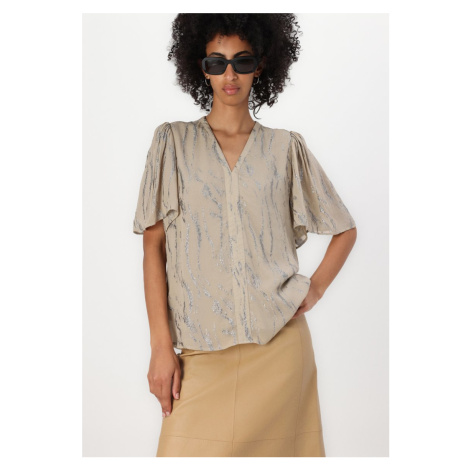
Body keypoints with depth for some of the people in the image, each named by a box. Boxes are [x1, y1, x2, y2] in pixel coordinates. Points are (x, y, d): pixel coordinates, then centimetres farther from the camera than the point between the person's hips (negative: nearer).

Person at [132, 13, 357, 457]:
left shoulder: (287, 147, 8)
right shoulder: (173, 141, 6)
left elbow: (346, 229, 17)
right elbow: (153, 245, 1)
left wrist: (315, 288, 1)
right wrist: (161, 345, -5)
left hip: (279, 342, 1)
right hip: (200, 350, 0)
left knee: (274, 446, 3)